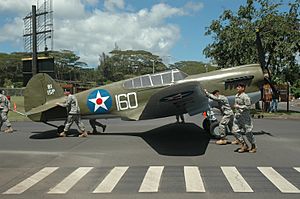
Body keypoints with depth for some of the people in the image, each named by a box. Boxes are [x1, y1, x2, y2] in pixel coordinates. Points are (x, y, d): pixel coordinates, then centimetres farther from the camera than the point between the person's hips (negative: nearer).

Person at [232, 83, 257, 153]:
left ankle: (253, 146, 19)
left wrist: (238, 106, -18)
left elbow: (248, 106, -19)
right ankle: (244, 145, 12)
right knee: (235, 130, 1)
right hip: (237, 116, 8)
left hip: (245, 116, -8)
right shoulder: (236, 96, 12)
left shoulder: (245, 96, -14)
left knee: (248, 131, 1)